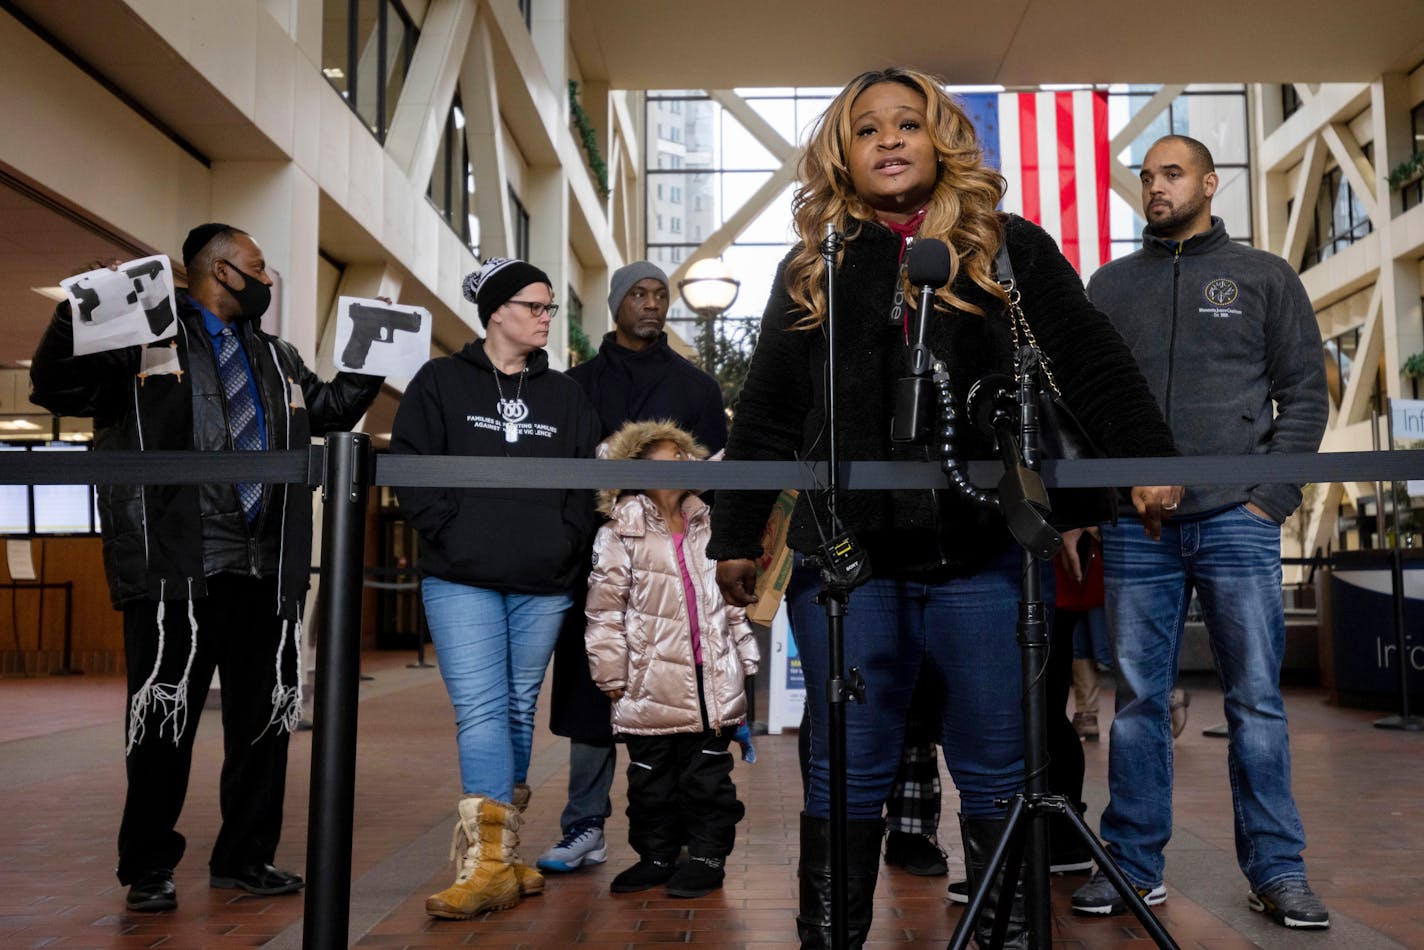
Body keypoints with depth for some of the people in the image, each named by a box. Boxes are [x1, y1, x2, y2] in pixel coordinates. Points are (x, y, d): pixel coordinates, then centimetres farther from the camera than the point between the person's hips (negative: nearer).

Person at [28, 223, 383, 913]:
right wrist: (81, 311, -22)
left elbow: (325, 409, 35)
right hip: (176, 571, -6)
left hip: (266, 575, 6)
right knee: (165, 718, 3)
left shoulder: (275, 357, 21)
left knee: (265, 715, 10)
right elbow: (56, 388, -7)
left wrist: (373, 367, 22)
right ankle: (148, 869, 18)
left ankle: (245, 857, 24)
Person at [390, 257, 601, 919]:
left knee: (518, 714, 9)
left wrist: (567, 542, 2)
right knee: (480, 712, -12)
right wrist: (448, 531, -10)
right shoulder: (442, 382, 5)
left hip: (543, 584, 4)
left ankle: (501, 861, 20)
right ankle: (489, 864, -12)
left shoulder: (564, 394, 15)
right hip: (462, 580, -3)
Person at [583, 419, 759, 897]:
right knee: (651, 777, 8)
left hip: (713, 680, 3)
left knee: (708, 774, 8)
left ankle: (707, 856, 20)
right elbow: (605, 611, -5)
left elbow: (733, 601, 16)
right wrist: (613, 676, -7)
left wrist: (744, 660, 13)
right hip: (653, 683, -3)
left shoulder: (708, 528, 11)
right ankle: (656, 855, 23)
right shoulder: (620, 533, -4)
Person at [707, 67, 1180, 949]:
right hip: (845, 554, 1)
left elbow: (1096, 365, 6)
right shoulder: (811, 270, 13)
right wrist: (736, 533, 11)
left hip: (982, 553, 0)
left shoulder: (1010, 249, 9)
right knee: (849, 775, 7)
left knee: (996, 771, 8)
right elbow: (766, 418, 13)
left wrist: (1147, 457, -7)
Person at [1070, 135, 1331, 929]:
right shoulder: (1109, 286, 15)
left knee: (1257, 699, 1)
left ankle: (1278, 870, 11)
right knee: (1137, 700, 3)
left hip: (1236, 519, -1)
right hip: (1136, 526, 2)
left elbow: (1305, 392, 6)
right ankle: (1135, 866, 11)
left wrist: (1272, 497, -5)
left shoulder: (1265, 278, 11)